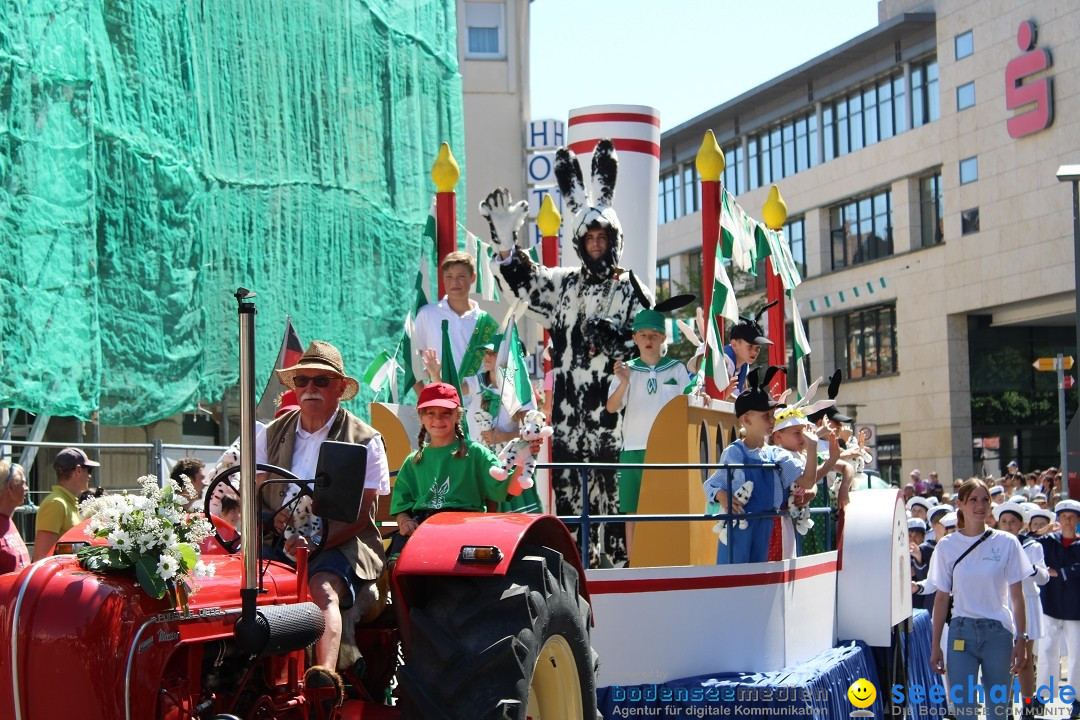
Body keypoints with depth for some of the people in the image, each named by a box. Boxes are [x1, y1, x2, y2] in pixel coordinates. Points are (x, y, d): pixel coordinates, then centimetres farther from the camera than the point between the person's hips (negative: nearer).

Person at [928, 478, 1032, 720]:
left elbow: (1017, 595, 2)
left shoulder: (1006, 543, 0)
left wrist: (1021, 639, -3)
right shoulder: (947, 546, 2)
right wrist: (935, 645, 4)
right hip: (962, 633, 0)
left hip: (998, 631, 0)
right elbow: (941, 598, 5)